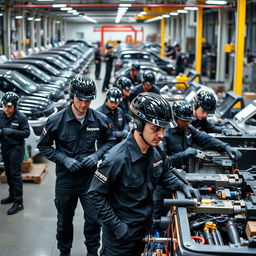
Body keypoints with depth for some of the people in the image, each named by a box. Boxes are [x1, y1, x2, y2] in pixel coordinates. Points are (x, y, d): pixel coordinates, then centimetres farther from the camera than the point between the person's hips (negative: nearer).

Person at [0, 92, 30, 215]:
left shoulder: (21, 117, -14)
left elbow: (26, 133, -13)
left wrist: (12, 132, -24)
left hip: (16, 148, -6)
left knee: (15, 174, -8)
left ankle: (19, 202, -4)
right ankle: (12, 196, 33)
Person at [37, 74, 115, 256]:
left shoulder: (100, 119, -9)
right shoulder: (56, 120, -14)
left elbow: (109, 142, 6)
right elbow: (43, 146, -3)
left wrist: (97, 155, -13)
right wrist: (64, 159, -17)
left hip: (90, 178, 1)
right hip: (66, 178, -1)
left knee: (94, 219, 6)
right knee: (64, 220, 16)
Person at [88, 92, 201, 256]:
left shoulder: (157, 150, -8)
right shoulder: (118, 158, -29)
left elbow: (165, 174, 12)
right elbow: (96, 194, -21)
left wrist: (182, 186, -6)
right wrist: (117, 226, -20)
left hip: (144, 227, 7)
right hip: (120, 234, -7)